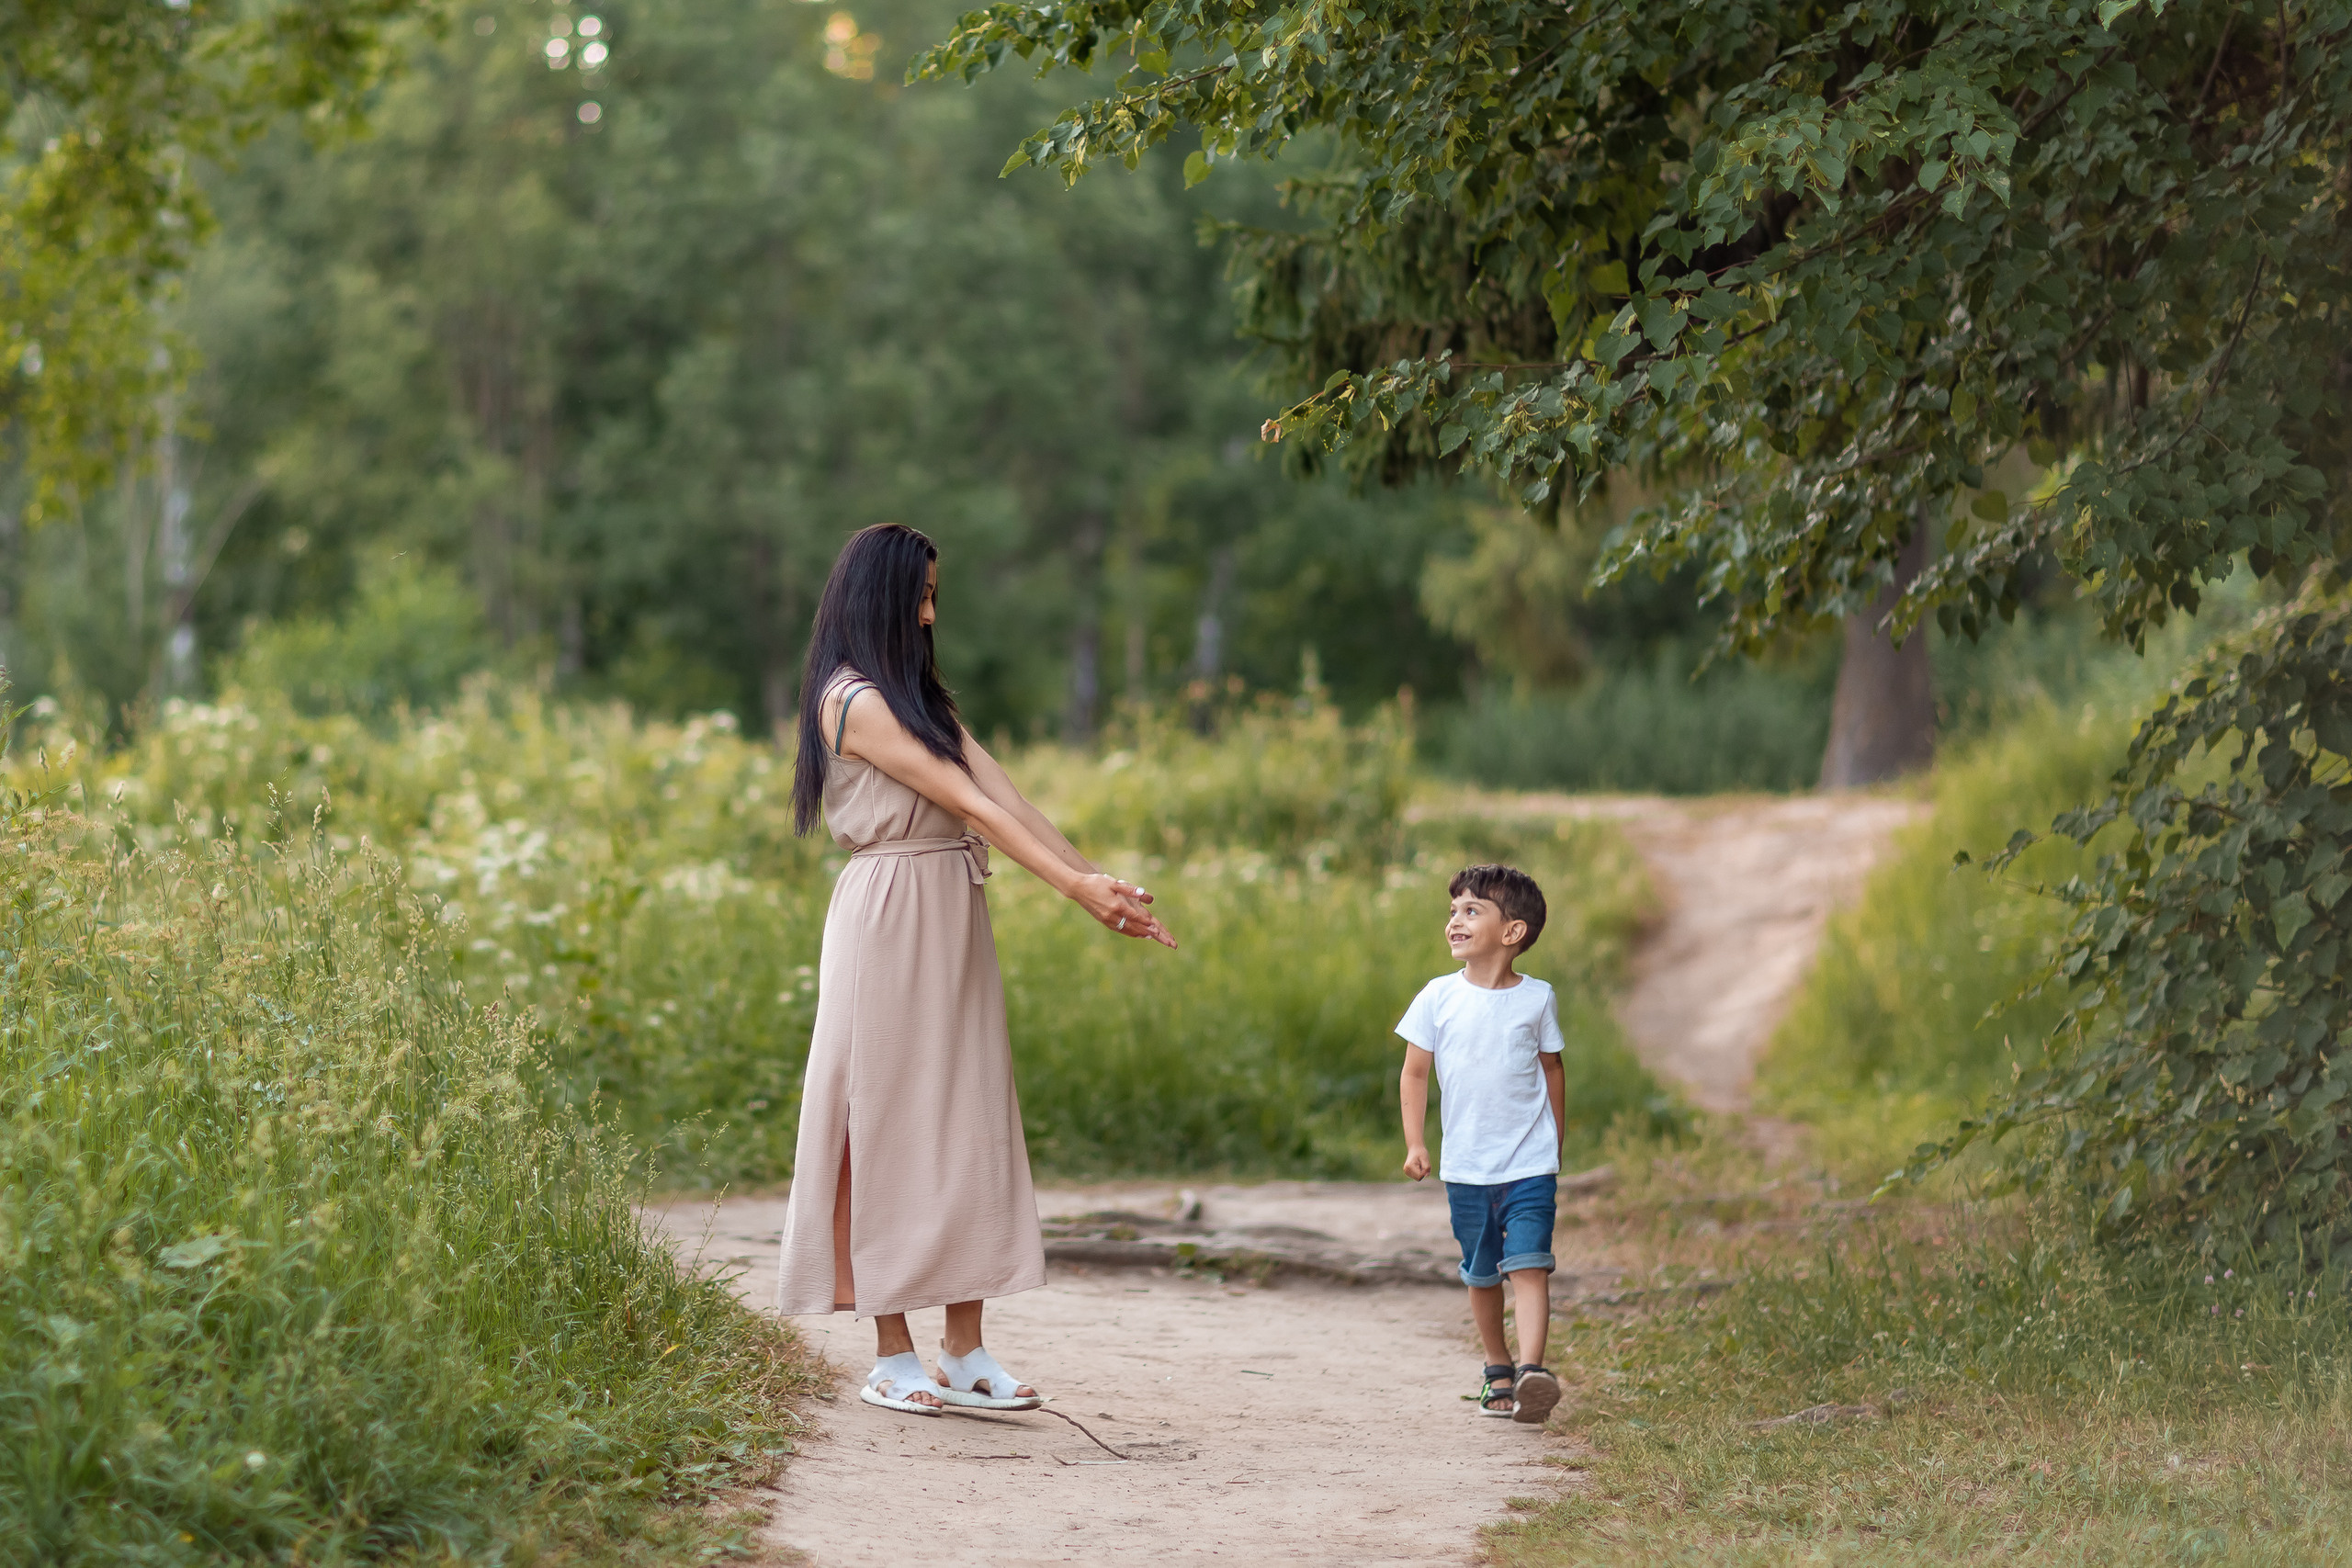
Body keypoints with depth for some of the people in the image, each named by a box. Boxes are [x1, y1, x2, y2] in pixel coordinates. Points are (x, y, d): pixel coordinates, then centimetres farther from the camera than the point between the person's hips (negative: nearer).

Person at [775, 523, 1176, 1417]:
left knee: (965, 1124, 6)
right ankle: (891, 1356, 4)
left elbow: (1004, 797, 7)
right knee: (889, 1124, -2)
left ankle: (965, 1352, 8)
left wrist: (1098, 885, -3)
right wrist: (1075, 885, -18)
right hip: (891, 922, -8)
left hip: (954, 920, 8)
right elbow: (969, 804, -16)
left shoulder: (921, 697, 16)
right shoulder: (855, 703, -12)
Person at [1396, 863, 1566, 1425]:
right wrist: (1415, 1145, -3)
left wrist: (1554, 1141, 17)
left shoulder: (1537, 999, -1)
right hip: (1465, 1166, 2)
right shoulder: (1438, 998, -1)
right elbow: (1415, 1073, 5)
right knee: (1482, 1274, 11)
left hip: (1530, 1164, -2)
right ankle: (1497, 1371, 26)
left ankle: (1532, 1370, -24)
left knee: (1529, 1266, -15)